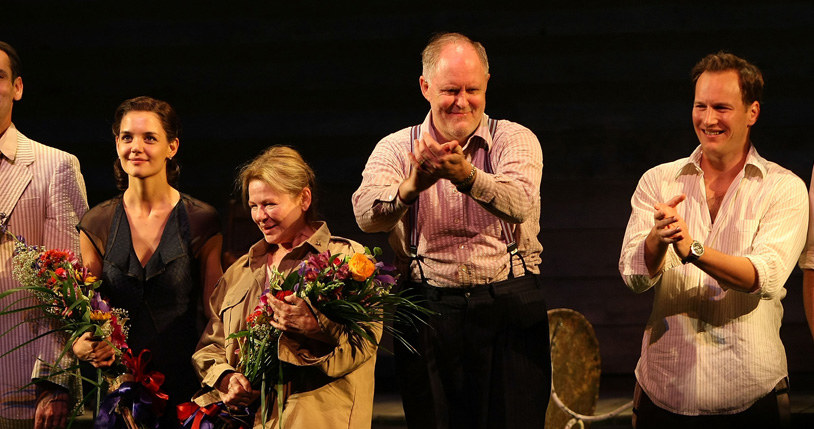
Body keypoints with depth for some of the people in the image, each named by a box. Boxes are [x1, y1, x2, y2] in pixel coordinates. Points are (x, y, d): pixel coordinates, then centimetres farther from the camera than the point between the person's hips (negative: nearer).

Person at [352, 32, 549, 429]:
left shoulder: (516, 140, 4)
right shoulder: (396, 149, 7)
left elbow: (518, 203, -17)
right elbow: (367, 215, -13)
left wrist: (467, 178, -37)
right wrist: (412, 185, -34)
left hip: (508, 310, -1)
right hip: (429, 315, 1)